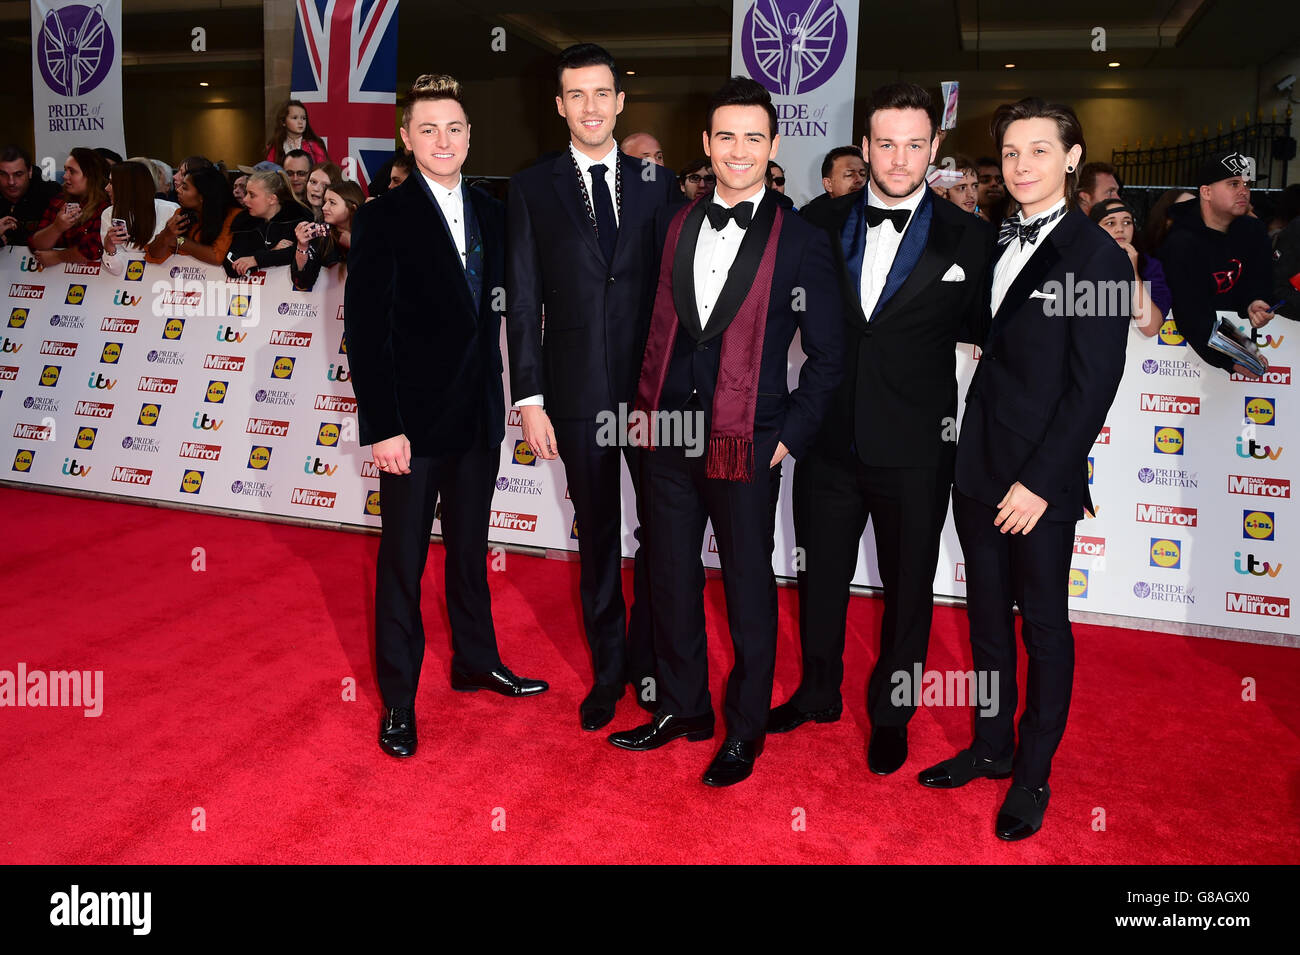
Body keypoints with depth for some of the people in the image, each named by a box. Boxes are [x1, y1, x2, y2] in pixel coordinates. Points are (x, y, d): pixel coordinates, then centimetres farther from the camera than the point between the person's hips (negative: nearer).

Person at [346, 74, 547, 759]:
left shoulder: (491, 214, 9)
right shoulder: (382, 219, -8)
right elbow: (364, 331, -11)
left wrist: (501, 396, 4)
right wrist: (382, 427, -16)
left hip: (479, 418, 5)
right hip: (414, 421, -5)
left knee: (470, 548, 19)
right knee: (403, 561, 5)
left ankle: (476, 662, 36)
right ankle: (398, 700, 18)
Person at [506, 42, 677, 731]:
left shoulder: (657, 182, 8)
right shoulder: (532, 188, 4)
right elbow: (523, 302, 1)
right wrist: (529, 399, -5)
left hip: (654, 387, 1)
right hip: (579, 390, -1)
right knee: (597, 535, 10)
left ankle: (648, 660, 23)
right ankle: (608, 671, 26)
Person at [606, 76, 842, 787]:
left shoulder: (801, 243, -4)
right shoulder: (671, 224, 8)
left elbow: (826, 356, -1)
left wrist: (790, 436, -7)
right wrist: (644, 403, 8)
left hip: (746, 443, -4)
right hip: (667, 433, 4)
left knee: (749, 588, 7)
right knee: (671, 577, 14)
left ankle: (745, 730, 25)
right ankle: (682, 708, 33)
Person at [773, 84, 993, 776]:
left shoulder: (967, 239, -3)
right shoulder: (821, 225, 3)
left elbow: (981, 330, 3)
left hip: (915, 451, -2)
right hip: (830, 439, 2)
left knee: (908, 588, 12)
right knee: (821, 575, 17)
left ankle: (890, 714, 34)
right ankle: (819, 693, 40)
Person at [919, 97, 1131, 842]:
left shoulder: (1098, 256, -8)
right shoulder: (993, 242, 10)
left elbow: (1093, 386, -12)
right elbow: (990, 351, 9)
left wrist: (1039, 481, -16)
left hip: (1040, 477, -6)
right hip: (979, 469, 6)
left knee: (1044, 624, 8)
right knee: (988, 614, 16)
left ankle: (1034, 774, 24)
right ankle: (992, 746, 33)